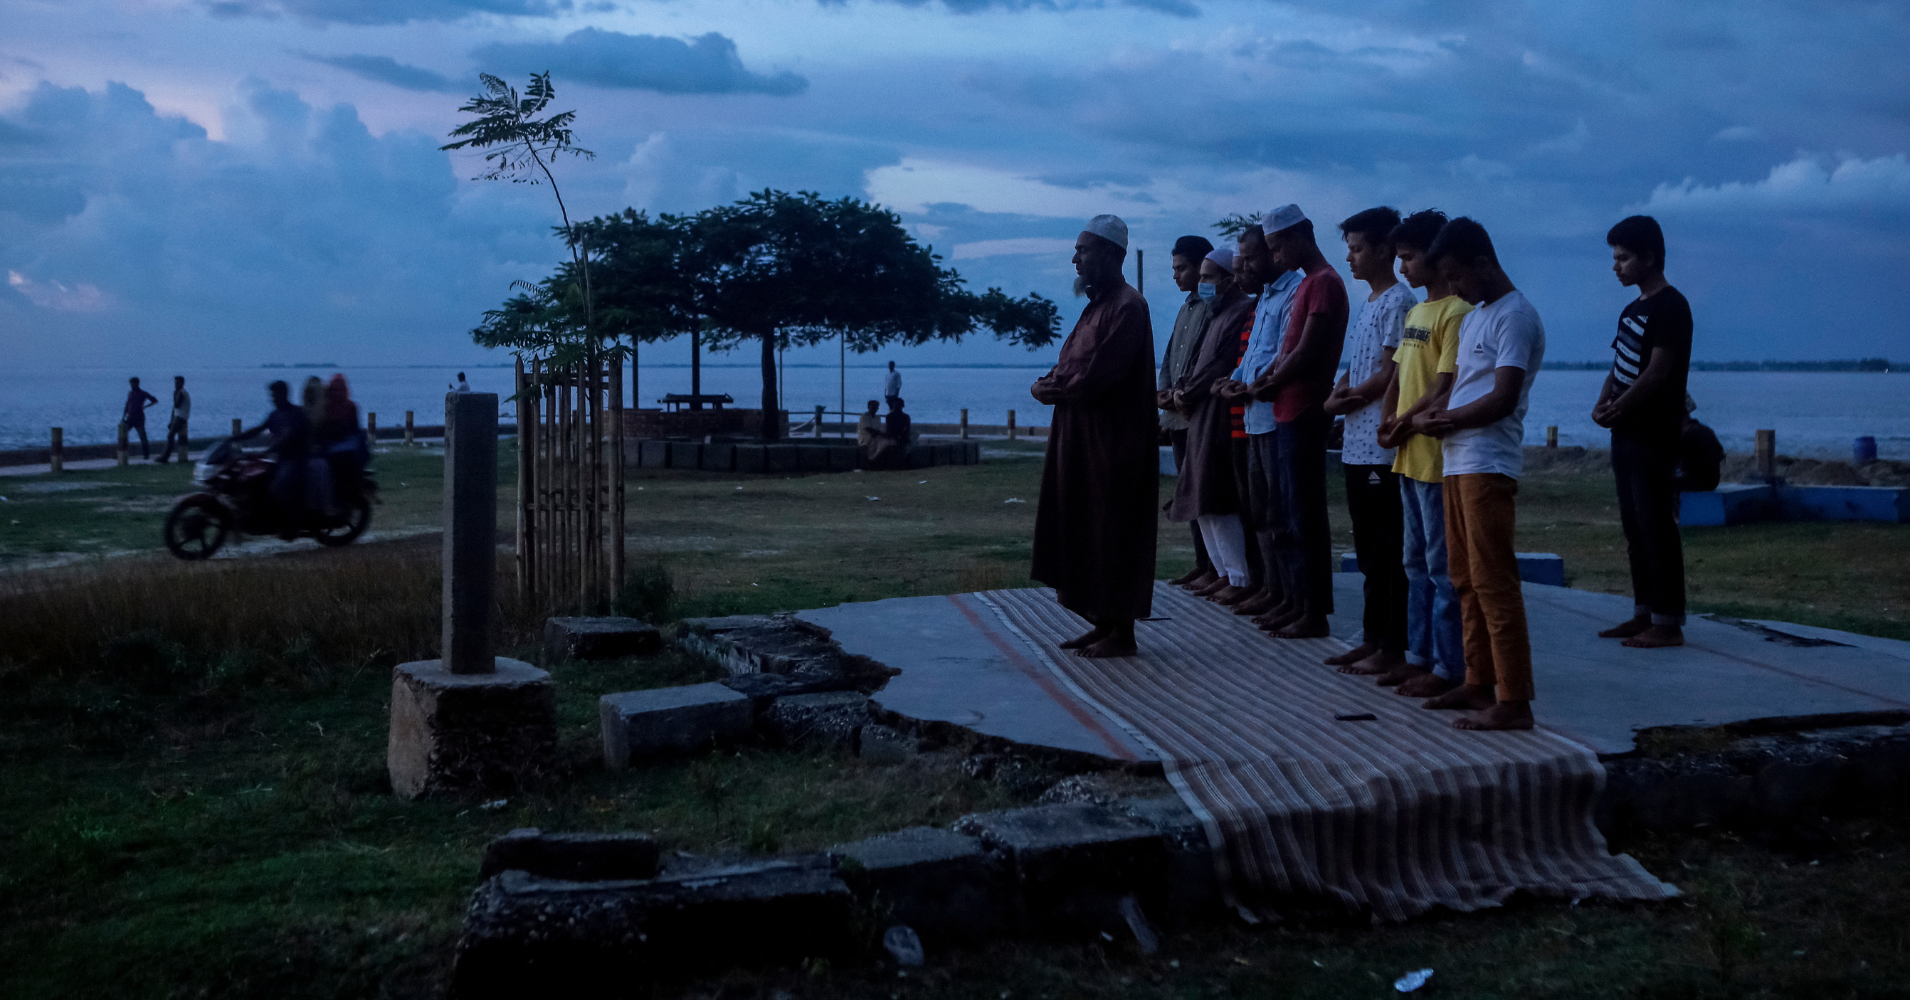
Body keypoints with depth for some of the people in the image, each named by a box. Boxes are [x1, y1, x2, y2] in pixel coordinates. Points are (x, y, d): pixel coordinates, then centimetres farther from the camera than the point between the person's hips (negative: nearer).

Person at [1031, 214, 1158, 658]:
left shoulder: (1126, 306, -15)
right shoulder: (1098, 304, 16)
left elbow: (1094, 376, -22)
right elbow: (1072, 368, 18)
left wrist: (1047, 388, -8)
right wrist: (1055, 385, -3)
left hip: (1113, 445, -10)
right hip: (1084, 440, 10)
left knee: (1113, 536, -4)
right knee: (1088, 533, 12)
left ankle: (1122, 634, 3)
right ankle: (1104, 623, 21)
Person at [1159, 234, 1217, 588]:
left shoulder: (1214, 307, -9)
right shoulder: (1186, 309, 20)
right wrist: (1163, 390, 3)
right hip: (1179, 414, 9)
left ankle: (1215, 568, -3)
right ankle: (1201, 563, 17)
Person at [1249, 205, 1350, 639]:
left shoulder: (1324, 283, -12)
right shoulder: (1306, 284, 19)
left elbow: (1305, 353, -17)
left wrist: (1269, 387, -5)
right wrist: (1266, 378, 3)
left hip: (1304, 414, -10)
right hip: (1288, 414, 10)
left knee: (1305, 519, -6)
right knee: (1287, 517, 14)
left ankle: (1314, 613, -1)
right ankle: (1295, 601, 21)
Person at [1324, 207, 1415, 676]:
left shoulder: (1398, 302, -10)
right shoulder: (1370, 304, 19)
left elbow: (1388, 374, -15)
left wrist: (1350, 400, -3)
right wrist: (1337, 394, 2)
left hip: (1382, 446, -10)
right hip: (1357, 445, 10)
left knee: (1388, 552, -5)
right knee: (1369, 550, 13)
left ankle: (1393, 648, -1)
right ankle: (1374, 638, 20)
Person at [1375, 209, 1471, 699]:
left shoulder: (1457, 313, -13)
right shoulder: (1416, 313, 17)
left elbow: (1444, 390, -17)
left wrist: (1406, 424, -7)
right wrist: (1389, 422, 3)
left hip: (1438, 460, -9)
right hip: (1411, 458, 9)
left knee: (1443, 567, -4)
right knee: (1417, 563, 15)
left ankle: (1449, 667, 1)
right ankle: (1420, 655, 23)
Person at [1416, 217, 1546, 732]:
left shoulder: (1514, 317, -11)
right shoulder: (1473, 317, 20)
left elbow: (1502, 400, -18)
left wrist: (1443, 422, -8)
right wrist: (1438, 414, 1)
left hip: (1488, 463, -10)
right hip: (1458, 460, 10)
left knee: (1492, 580, -11)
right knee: (1465, 578, 14)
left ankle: (1513, 700, -9)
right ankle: (1479, 683, 23)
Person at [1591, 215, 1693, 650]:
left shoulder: (1670, 307, -12)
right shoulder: (1633, 309, 17)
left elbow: (1657, 372, -18)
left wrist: (1617, 409, -14)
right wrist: (1602, 403, -1)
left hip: (1654, 438, -9)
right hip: (1627, 435, 9)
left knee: (1657, 528, -8)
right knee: (1635, 529, 12)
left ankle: (1668, 622, -4)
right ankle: (1644, 613, 19)